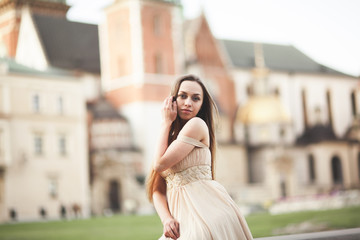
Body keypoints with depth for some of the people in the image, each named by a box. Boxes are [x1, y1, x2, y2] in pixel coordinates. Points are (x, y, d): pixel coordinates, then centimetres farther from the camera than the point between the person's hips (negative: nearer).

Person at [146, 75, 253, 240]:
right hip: (183, 217, 6)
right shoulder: (170, 138, 18)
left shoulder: (197, 124, -3)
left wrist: (166, 122, 4)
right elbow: (158, 189, 11)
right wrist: (166, 218, -8)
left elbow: (159, 164, -6)